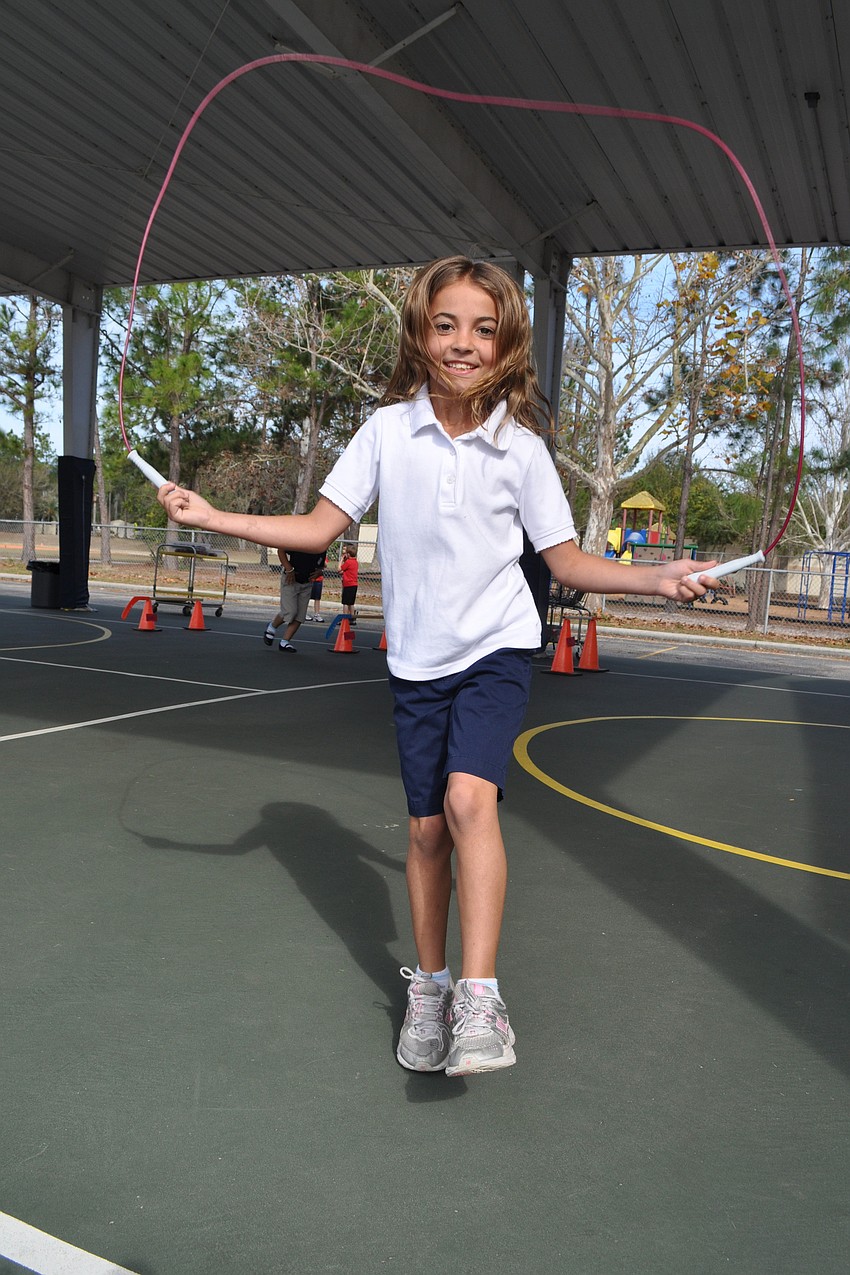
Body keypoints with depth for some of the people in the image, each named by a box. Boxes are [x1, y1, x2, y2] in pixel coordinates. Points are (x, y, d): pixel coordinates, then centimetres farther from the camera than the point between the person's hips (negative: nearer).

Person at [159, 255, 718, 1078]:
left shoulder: (521, 447, -5)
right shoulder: (387, 429, -3)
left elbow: (566, 561, 1)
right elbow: (320, 527, 1)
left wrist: (656, 578, -12)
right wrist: (213, 517, -6)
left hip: (497, 648, -2)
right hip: (417, 661, 2)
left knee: (469, 798, -25)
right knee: (427, 828, 8)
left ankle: (480, 997, -17)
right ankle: (428, 988, 28)